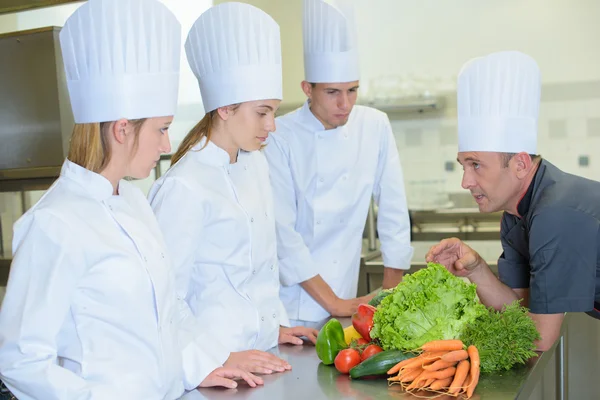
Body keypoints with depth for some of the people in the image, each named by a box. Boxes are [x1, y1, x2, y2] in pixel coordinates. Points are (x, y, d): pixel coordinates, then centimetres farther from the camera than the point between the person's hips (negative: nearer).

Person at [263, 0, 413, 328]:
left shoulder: (375, 127, -3)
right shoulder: (281, 138, -12)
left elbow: (394, 212, 3)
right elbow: (282, 232, -13)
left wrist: (390, 294, 2)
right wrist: (334, 303, -13)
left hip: (344, 297, 3)